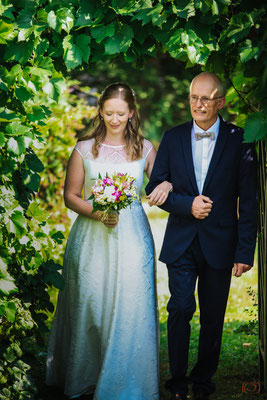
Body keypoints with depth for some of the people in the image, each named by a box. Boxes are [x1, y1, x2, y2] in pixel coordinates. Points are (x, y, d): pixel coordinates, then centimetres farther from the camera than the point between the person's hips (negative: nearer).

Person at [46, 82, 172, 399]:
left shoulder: (145, 149, 6)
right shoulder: (84, 149, 3)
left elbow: (161, 183, 13)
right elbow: (70, 195, 4)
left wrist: (167, 185, -11)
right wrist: (97, 214, -13)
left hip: (131, 238, 0)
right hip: (92, 239, 0)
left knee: (129, 310, -3)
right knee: (89, 304, 5)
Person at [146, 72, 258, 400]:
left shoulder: (238, 140, -3)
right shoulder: (173, 138, 4)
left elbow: (248, 201, -4)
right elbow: (155, 188, 6)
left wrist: (245, 251, -7)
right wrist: (187, 205, -11)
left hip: (219, 245, -1)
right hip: (181, 242, 1)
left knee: (213, 317, 8)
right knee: (180, 310, -5)